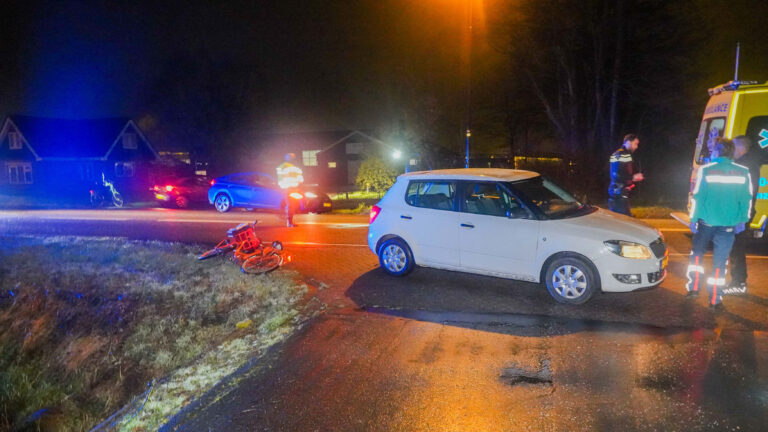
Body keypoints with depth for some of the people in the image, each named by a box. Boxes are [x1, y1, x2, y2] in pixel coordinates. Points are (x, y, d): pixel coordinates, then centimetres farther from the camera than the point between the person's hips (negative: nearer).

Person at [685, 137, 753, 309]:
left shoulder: (705, 170, -9)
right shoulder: (743, 173, -1)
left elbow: (697, 196, -8)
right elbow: (747, 199, 3)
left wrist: (693, 219, -1)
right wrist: (742, 221, 13)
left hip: (706, 222, -1)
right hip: (728, 225, 2)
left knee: (697, 253, 19)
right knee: (720, 262, 7)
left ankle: (693, 287, 14)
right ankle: (715, 299, 12)